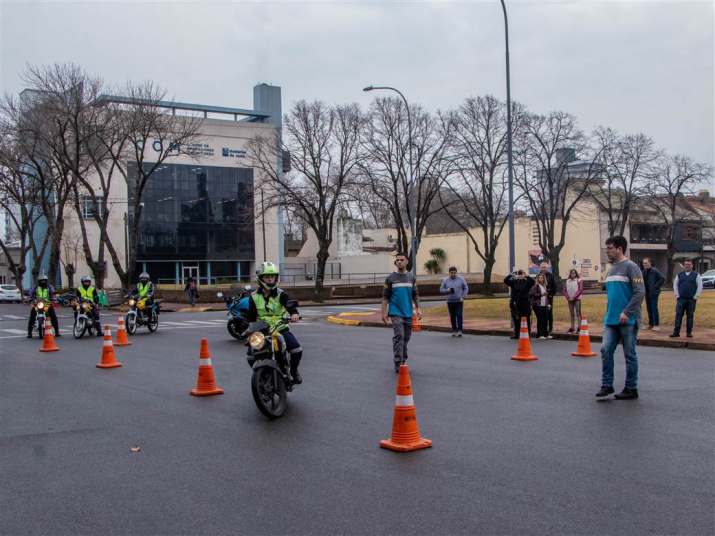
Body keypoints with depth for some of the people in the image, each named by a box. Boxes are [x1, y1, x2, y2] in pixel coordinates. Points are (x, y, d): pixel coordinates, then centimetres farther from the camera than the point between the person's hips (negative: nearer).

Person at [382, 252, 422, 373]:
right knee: (398, 336, -13)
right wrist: (384, 312, -4)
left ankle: (403, 361, 23)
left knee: (406, 337, 9)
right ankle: (398, 364, -12)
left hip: (408, 313, 4)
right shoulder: (390, 278, 0)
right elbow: (385, 297, 1)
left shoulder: (411, 277, 9)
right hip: (396, 312, -3)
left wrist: (418, 309, 4)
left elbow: (415, 295, 14)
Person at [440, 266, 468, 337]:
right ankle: (454, 330, 14)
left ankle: (459, 331, -11)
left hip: (459, 301, -1)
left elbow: (466, 288, 4)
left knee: (459, 315, -11)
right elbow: (441, 290, 3)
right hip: (450, 301, 1)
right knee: (452, 317, 4)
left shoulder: (461, 279, -1)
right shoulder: (445, 280, 1)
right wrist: (448, 290, -16)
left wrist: (463, 297, -7)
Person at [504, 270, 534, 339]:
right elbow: (505, 280, -6)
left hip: (525, 304, -2)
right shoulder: (514, 282, 5)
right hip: (515, 304, 2)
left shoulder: (527, 282, 0)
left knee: (527, 320, 0)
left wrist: (526, 276, -24)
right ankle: (516, 334, 19)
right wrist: (511, 275, -16)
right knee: (516, 320, 9)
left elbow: (533, 282, -19)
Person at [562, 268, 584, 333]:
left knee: (578, 313, -7)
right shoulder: (567, 281, 13)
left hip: (577, 299, -5)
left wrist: (574, 297, -14)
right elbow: (565, 290, 10)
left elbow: (580, 290, -8)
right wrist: (568, 297, -5)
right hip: (570, 299, 5)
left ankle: (579, 327, -10)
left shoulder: (579, 280, 0)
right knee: (572, 314, 8)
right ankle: (572, 327, 11)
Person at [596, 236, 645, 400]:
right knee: (606, 350, -2)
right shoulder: (611, 269, 15)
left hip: (627, 320, -7)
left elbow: (640, 292, -15)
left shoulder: (630, 267, -8)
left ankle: (631, 389, 12)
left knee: (629, 354, 2)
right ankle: (607, 385, 6)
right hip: (610, 320, 7)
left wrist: (626, 313, -19)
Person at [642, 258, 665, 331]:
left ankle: (656, 325, -6)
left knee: (654, 308, -9)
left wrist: (656, 286, -15)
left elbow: (662, 279, -13)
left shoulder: (655, 271, -10)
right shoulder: (644, 271, 11)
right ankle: (651, 324, 19)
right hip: (647, 293, 7)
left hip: (653, 293, -7)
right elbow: (643, 281, 23)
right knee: (649, 308, 11)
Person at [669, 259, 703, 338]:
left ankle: (689, 332, 9)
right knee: (678, 315, -5)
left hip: (692, 299, -1)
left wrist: (696, 296, -5)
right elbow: (675, 285, 13)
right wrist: (677, 295, 2)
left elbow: (700, 286, 2)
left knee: (690, 316, 2)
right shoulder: (679, 275, 11)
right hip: (681, 299, 1)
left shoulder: (696, 275, 5)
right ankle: (676, 332, -5)